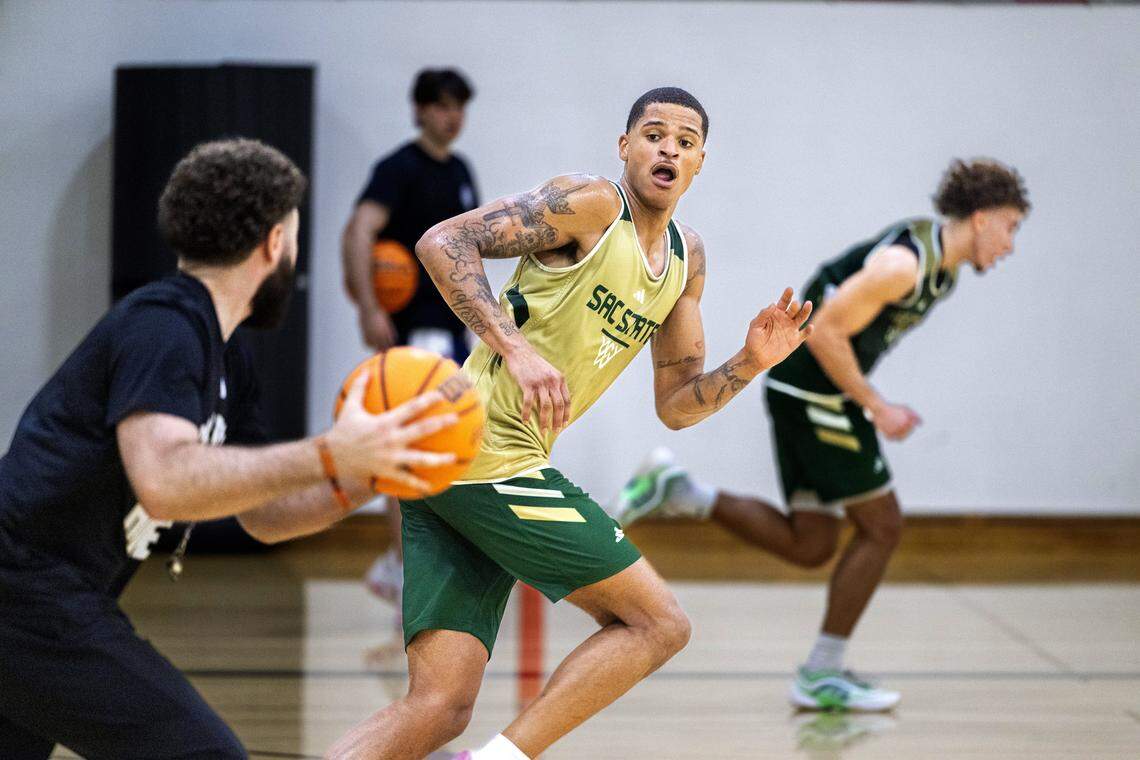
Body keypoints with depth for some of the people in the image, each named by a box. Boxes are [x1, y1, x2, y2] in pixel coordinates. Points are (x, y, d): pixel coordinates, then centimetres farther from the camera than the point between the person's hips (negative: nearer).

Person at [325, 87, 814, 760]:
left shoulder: (688, 259, 19)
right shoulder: (591, 203, -6)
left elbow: (674, 406, 22)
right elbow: (444, 242, -15)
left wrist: (750, 363, 5)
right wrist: (515, 347, -24)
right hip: (485, 452, -8)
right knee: (660, 623, -5)